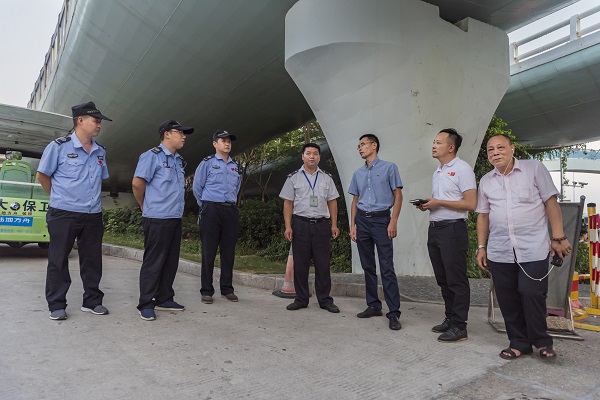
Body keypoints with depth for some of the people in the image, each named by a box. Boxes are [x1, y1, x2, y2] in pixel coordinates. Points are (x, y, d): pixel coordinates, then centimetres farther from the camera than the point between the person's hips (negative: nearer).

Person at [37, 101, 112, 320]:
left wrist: (90, 198, 14)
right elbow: (42, 176, 2)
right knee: (58, 260, 6)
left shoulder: (100, 152, 10)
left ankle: (92, 301, 21)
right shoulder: (59, 146, -6)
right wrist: (60, 197, 9)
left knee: (92, 260, 9)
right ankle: (56, 305, 17)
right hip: (63, 214, -5)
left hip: (93, 215, 5)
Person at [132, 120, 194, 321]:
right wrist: (146, 207, 0)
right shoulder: (152, 156, -8)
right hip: (157, 219, -8)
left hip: (175, 218, 8)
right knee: (153, 262, -2)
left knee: (171, 261, 12)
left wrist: (176, 208, 14)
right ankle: (146, 304, 9)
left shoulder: (179, 160, 16)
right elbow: (137, 183, -12)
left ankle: (164, 299, 24)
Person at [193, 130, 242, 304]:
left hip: (231, 211, 4)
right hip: (212, 210, -4)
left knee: (228, 252, 7)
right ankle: (206, 291, 8)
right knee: (209, 252, -1)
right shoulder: (207, 163, 2)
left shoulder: (236, 167, 15)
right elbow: (197, 188, 7)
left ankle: (227, 289, 17)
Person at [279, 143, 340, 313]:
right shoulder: (293, 177, 6)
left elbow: (332, 202, 10)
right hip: (300, 224, -1)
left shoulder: (327, 178, 11)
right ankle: (301, 299, 16)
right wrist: (288, 226, -5)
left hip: (322, 224, 1)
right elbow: (288, 203, 3)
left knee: (323, 264, 3)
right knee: (300, 264, 4)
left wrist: (334, 225, 3)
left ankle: (325, 300, 14)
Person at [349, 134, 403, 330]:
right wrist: (352, 225, 8)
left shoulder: (389, 168, 0)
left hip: (381, 220, -5)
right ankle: (373, 305, 21)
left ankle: (394, 312, -3)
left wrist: (393, 222, -10)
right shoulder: (358, 173, 14)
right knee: (368, 266, 10)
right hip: (362, 220, 5)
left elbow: (398, 196, -2)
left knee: (387, 268, -8)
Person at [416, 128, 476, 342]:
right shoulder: (437, 172, 18)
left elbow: (471, 204, -15)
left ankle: (459, 326, 7)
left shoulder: (462, 169, -7)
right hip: (434, 228, 9)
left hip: (452, 229, -8)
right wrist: (427, 204, 5)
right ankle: (450, 318, 26)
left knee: (456, 280, -2)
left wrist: (439, 202, -16)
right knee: (443, 279, 14)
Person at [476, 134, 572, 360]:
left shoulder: (534, 168, 2)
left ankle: (542, 342, 19)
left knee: (532, 294, -5)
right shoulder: (486, 181, 11)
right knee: (507, 299, 7)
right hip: (499, 252, 4)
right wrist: (481, 247, 10)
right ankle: (519, 343, 23)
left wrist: (558, 237, -4)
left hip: (533, 248, -3)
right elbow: (483, 215, 13)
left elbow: (551, 202, 0)